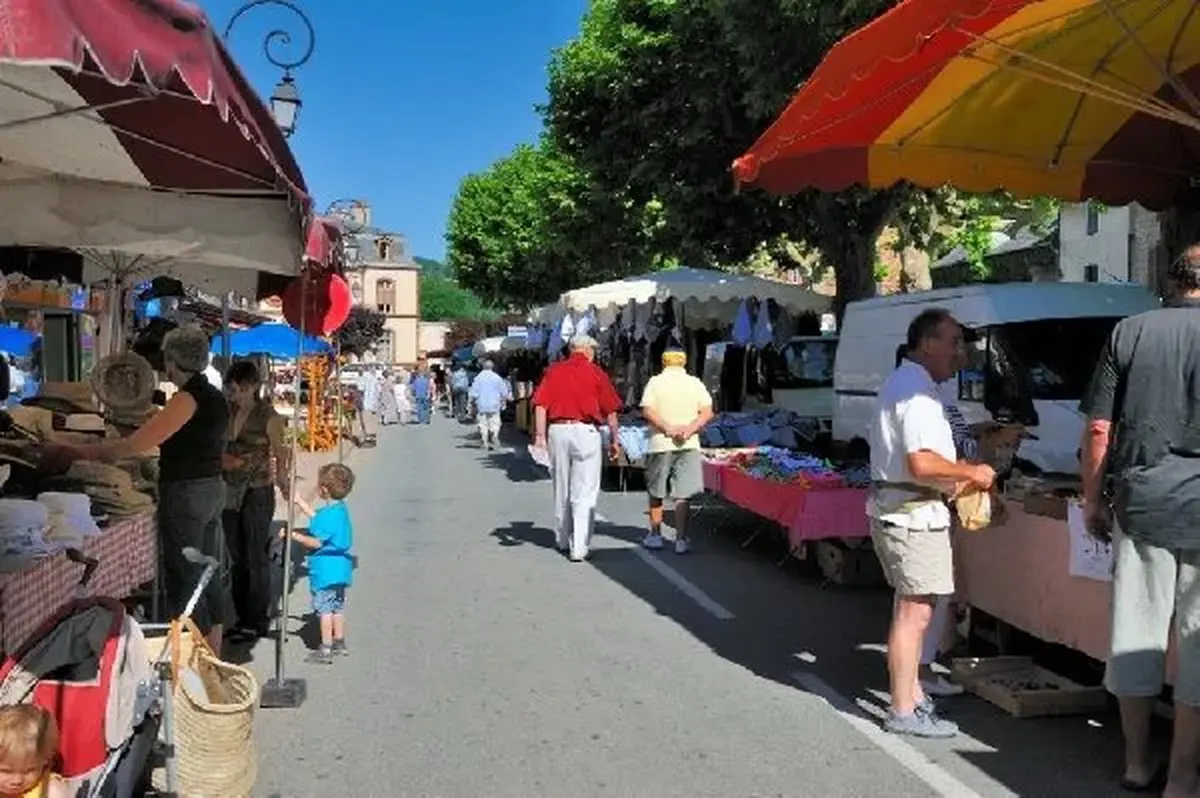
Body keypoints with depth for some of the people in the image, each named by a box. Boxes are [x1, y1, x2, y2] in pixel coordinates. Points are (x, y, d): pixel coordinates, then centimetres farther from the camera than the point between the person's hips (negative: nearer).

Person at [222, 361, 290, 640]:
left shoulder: (268, 417, -9)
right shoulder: (227, 412, 6)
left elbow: (281, 454, -3)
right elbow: (220, 448, 15)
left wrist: (282, 481, -10)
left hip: (258, 492, -6)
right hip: (230, 491, 6)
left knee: (257, 559, 0)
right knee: (236, 559, 13)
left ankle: (258, 622, 10)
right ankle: (242, 619, 23)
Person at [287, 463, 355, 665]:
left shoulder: (329, 514, -23)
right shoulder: (341, 508, 5)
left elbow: (317, 542, -21)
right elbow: (318, 520, 21)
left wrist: (294, 535, -14)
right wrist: (299, 502, 26)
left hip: (326, 570, -9)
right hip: (339, 568, 9)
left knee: (324, 608, -1)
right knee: (337, 606, 18)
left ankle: (326, 649, 4)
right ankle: (339, 643, 28)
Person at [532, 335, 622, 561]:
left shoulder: (553, 371, 9)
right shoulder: (596, 372, 2)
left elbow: (540, 405, 0)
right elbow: (610, 411, 0)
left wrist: (540, 435, -1)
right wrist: (614, 440, 7)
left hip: (557, 430, 4)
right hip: (586, 432, -3)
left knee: (561, 489, 17)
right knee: (585, 492, 1)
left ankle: (562, 540, 30)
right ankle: (579, 548, -2)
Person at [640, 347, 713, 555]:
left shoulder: (655, 382, 0)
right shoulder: (695, 383, 5)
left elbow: (648, 411, -11)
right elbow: (707, 413, -4)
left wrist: (668, 428, -12)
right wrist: (689, 429, -11)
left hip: (660, 444, -1)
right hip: (689, 445, 1)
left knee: (656, 493, 14)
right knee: (682, 495, 2)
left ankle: (655, 535, 22)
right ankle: (681, 539, -2)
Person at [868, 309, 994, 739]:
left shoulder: (901, 382, 17)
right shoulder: (917, 390, -18)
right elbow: (921, 464, -27)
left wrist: (956, 476, 19)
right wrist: (971, 472, -13)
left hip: (893, 508, 11)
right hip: (912, 514, -11)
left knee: (910, 608, 20)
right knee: (915, 612, -5)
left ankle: (912, 693, 31)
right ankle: (903, 712, 2)